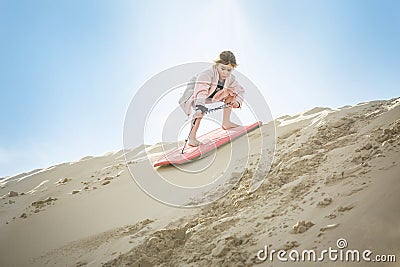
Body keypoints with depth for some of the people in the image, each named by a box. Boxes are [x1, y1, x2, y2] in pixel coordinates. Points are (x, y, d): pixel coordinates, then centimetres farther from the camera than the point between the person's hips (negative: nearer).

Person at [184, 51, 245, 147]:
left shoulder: (231, 79, -15)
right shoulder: (207, 75, -37)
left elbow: (240, 91, -2)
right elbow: (201, 93, -50)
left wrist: (237, 102, -23)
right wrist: (200, 108, -64)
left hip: (213, 97, 7)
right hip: (199, 99, -7)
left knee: (231, 92, -3)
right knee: (200, 112, -35)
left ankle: (226, 122, 2)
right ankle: (191, 138, -28)